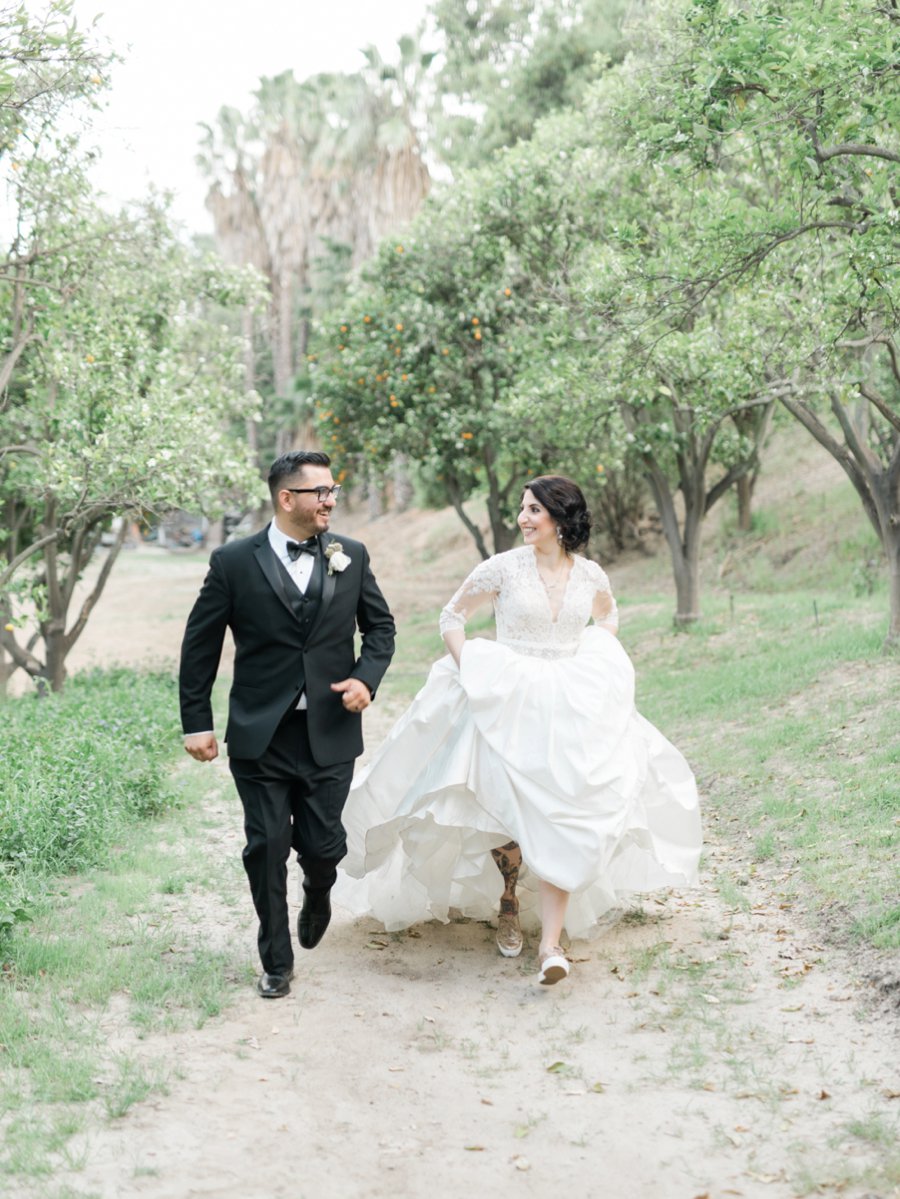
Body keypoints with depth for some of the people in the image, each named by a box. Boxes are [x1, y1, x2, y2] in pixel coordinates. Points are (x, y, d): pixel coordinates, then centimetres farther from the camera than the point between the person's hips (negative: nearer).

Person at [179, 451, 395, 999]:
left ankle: (318, 893, 40)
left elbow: (380, 625, 14)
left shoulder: (352, 556, 3)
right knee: (267, 849, 2)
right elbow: (201, 644, 2)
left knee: (322, 846, 2)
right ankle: (277, 962, 20)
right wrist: (196, 722, -1)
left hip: (330, 732, 1)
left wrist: (366, 677, -5)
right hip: (260, 734, -1)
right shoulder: (235, 562, -4)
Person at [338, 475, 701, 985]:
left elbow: (608, 616, 25)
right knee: (507, 809, -2)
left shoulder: (591, 575, 2)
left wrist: (592, 661, 10)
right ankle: (509, 901, 29)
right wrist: (470, 670, -6)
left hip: (569, 708, 2)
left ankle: (552, 940, -8)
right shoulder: (504, 567, -6)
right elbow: (452, 616, 5)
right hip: (506, 705, -2)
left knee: (562, 818, -9)